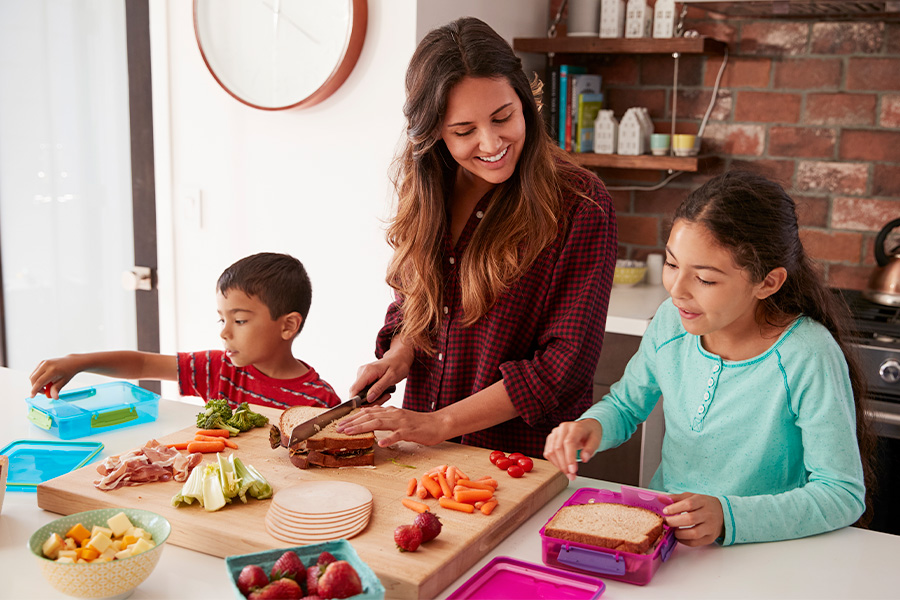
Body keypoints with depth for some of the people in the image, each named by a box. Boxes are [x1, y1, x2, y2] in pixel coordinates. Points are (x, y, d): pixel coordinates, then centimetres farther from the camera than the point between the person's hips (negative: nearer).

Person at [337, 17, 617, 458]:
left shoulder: (579, 205, -12)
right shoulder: (427, 195, 6)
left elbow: (566, 362, -14)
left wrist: (441, 423, -16)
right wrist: (399, 352, -2)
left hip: (524, 456, -6)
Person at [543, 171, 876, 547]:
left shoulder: (809, 358, -20)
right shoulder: (671, 321, -5)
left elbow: (843, 494, -17)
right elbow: (625, 404, 11)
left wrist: (728, 517, -29)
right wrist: (592, 426, -12)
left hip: (760, 556, -2)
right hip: (659, 524, 2)